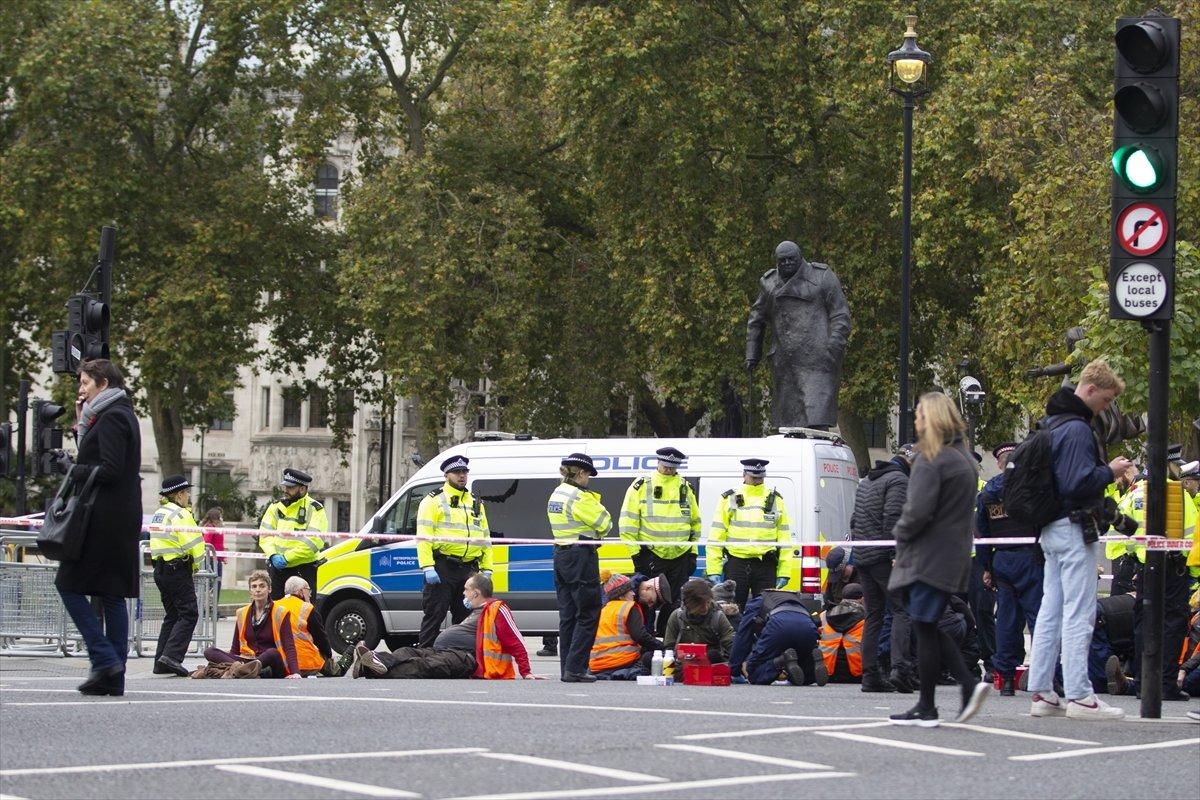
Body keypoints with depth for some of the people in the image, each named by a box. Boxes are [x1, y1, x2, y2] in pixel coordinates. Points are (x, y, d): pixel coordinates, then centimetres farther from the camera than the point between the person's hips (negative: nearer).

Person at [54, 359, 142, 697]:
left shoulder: (111, 418, -11)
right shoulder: (119, 414, 19)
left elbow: (109, 469, -19)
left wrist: (72, 469, -8)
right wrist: (82, 423, 12)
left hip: (103, 518, -10)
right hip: (123, 519, 10)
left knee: (69, 584, -5)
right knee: (111, 595, 7)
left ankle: (105, 659, -12)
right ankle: (114, 677, 6)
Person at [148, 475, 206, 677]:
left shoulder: (159, 513, 16)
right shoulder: (180, 514, -13)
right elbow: (194, 544, -18)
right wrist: (196, 564, -1)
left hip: (160, 568, 9)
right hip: (178, 570, -9)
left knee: (172, 615, 15)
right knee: (189, 614, -8)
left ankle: (161, 662, 11)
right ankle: (171, 656, -20)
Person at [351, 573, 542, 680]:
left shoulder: (497, 610, 1)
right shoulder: (476, 612, 35)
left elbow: (517, 642, -5)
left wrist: (526, 673, -11)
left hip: (466, 656, -10)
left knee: (427, 665, -34)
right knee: (409, 653, -13)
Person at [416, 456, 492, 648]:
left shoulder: (476, 504, 20)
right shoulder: (433, 500, 1)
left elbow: (485, 539, 22)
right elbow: (424, 537, -7)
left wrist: (487, 569, 12)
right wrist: (428, 567, -17)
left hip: (469, 570, 6)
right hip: (442, 567, -6)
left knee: (466, 618, 9)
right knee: (434, 616, -6)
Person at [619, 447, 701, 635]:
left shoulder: (686, 488, 10)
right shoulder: (641, 486, -3)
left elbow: (695, 523, 18)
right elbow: (628, 522, -4)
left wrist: (693, 553, 12)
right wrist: (635, 553, -8)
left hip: (680, 556, 4)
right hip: (650, 555, -4)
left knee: (675, 605, 7)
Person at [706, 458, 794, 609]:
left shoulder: (775, 500, 9)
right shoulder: (729, 499, 5)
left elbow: (785, 539, 9)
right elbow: (716, 538, 3)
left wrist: (784, 572, 1)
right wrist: (713, 571, -4)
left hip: (766, 567, 1)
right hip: (736, 564, 0)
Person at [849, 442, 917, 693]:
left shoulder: (866, 481, 22)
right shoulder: (898, 480, -7)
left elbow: (854, 520, 25)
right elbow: (893, 520, -18)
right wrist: (896, 555, -21)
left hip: (861, 557, 8)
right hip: (882, 557, -8)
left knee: (873, 615, 10)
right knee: (902, 610, -6)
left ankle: (870, 675, 5)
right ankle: (900, 668, -21)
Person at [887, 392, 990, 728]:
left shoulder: (931, 460, -15)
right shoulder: (964, 458, 15)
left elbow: (918, 511, -22)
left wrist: (901, 532, -2)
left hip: (929, 558, -9)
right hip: (955, 554, 9)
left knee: (925, 628, -2)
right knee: (928, 627, 16)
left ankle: (926, 709, 2)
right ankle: (969, 684, 4)